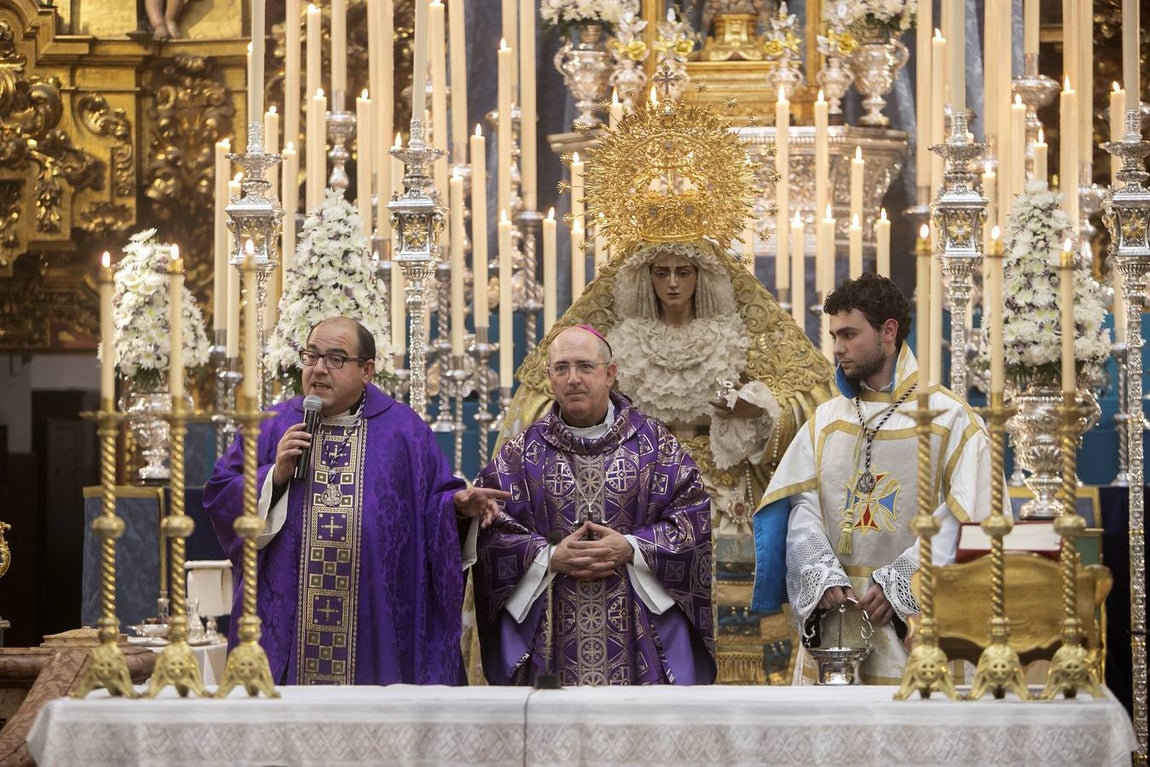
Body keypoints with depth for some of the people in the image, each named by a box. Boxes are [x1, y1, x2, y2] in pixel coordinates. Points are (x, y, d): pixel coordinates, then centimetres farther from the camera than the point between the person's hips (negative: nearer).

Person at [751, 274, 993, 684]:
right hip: (832, 622, 4)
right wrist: (822, 575, -12)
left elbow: (962, 521, -7)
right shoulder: (826, 420, 13)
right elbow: (803, 505, 5)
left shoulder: (950, 418, 0)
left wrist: (899, 585, -14)